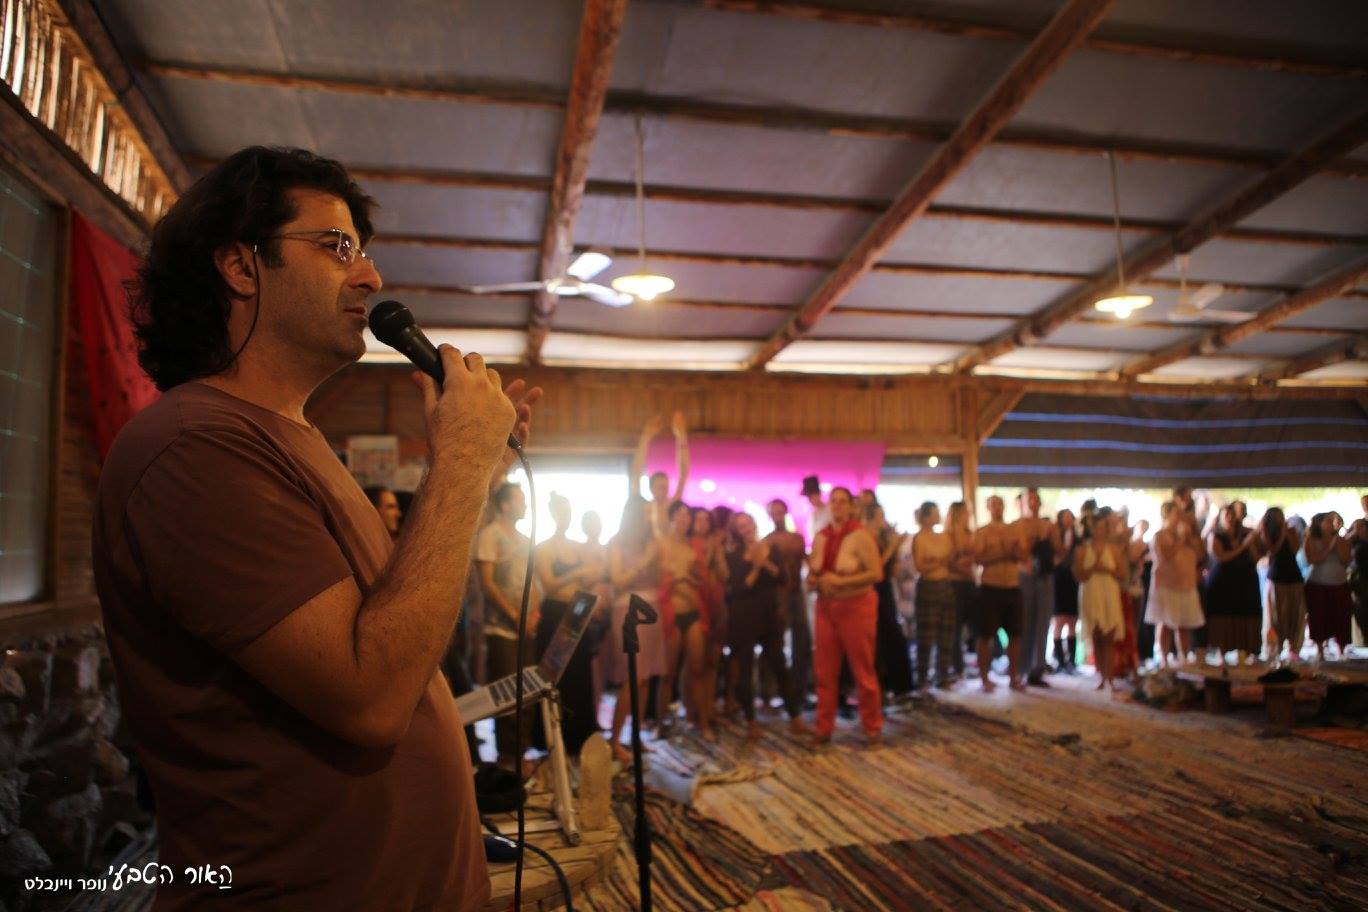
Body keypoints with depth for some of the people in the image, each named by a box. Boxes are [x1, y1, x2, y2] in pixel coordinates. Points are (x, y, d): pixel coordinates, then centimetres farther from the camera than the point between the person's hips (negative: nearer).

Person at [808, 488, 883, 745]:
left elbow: (876, 573, -18)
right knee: (825, 670, 8)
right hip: (826, 607, 5)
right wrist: (812, 580, -6)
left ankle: (872, 726, 20)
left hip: (856, 606, -5)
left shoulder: (860, 536, -11)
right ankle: (823, 727, 18)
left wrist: (840, 581, -22)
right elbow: (812, 570, 17)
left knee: (863, 669, 5)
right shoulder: (820, 537, 7)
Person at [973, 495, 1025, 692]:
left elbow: (1023, 555, 4)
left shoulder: (1013, 531, 11)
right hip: (990, 588, -4)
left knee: (1015, 635, 7)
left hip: (1013, 587, 4)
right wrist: (1001, 553, -19)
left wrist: (1013, 550, -15)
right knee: (986, 635, -1)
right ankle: (984, 678, 7)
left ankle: (1013, 677, 18)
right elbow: (979, 558, -14)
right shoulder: (982, 532, -2)